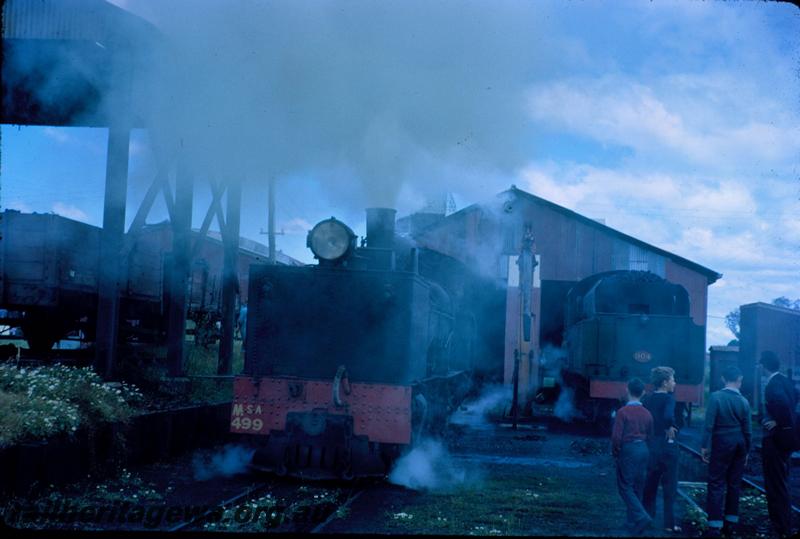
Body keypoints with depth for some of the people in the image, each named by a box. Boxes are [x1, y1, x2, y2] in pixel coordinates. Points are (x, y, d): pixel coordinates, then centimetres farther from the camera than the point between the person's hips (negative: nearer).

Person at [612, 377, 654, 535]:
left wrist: (615, 452, 0)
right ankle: (632, 522, 20)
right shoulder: (647, 413, 4)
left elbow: (616, 436, -15)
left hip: (628, 450, -6)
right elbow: (650, 436, 9)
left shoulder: (623, 412, -13)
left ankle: (641, 517, -16)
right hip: (644, 451, 6)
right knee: (637, 487, 14)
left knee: (625, 487, 0)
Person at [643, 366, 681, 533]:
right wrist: (671, 428, -14)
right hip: (667, 446, -6)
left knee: (649, 486, 14)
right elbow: (668, 416, -30)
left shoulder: (647, 400, 6)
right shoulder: (668, 398, -12)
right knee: (669, 487, 3)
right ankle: (669, 523, 4)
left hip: (650, 445, 6)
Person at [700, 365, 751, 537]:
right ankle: (731, 523, 19)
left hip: (721, 444, -4)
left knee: (716, 484, -2)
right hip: (739, 444, 4)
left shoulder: (716, 397, -10)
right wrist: (746, 451, 16)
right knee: (734, 484, 12)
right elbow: (747, 430, 5)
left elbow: (709, 424, -14)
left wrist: (704, 446, -8)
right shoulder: (744, 401, 0)